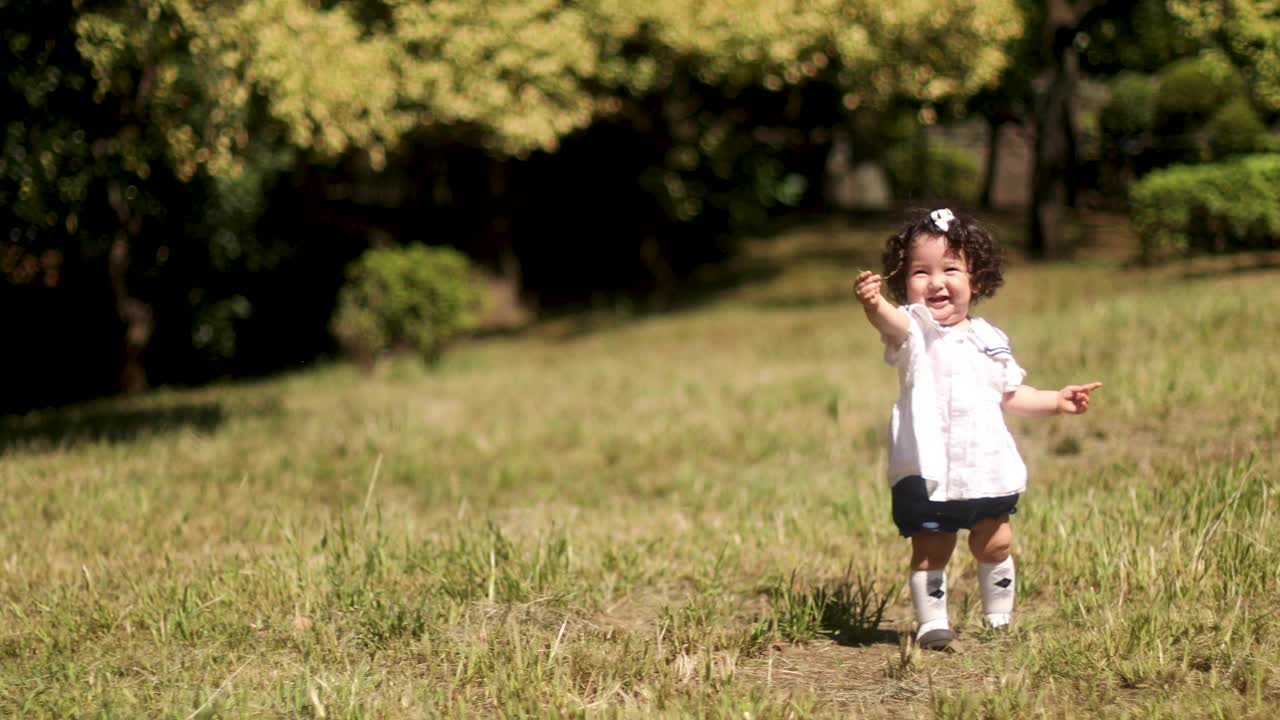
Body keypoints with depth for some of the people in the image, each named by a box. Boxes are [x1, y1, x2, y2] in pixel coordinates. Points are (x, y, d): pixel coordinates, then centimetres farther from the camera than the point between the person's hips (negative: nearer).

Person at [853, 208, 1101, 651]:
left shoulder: (989, 339, 10)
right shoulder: (914, 331, -8)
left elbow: (1009, 395, 23)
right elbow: (891, 322, -34)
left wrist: (1057, 401, 13)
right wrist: (873, 305, -57)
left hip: (988, 468, 4)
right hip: (929, 470, -4)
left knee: (994, 545, 10)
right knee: (930, 549, -2)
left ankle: (999, 620, 28)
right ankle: (931, 623, 10)